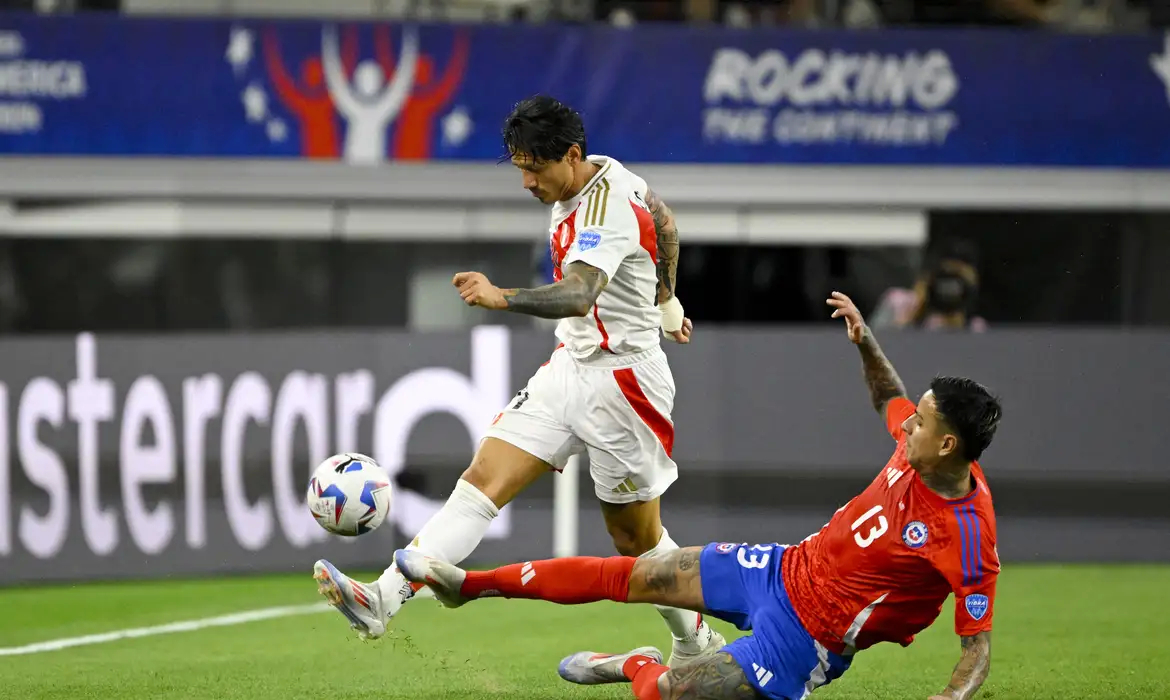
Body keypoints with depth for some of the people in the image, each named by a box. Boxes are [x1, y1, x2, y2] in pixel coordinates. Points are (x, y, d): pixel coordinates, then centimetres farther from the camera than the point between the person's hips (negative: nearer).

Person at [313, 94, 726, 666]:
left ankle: (696, 646, 29)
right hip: (569, 367, 8)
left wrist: (502, 298, -56)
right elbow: (662, 219, 23)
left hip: (622, 382, -8)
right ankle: (381, 601, -21)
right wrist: (666, 302, 37)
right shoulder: (608, 175, 3)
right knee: (481, 483, -8)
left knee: (636, 539, 6)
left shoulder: (608, 211, -24)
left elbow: (578, 296, -41)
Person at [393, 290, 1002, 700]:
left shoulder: (968, 539, -31)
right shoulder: (918, 446, -9)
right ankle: (467, 585, 26)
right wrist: (865, 344, 1)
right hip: (787, 568, 7)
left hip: (805, 637, -7)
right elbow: (888, 399, 16)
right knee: (635, 576, 11)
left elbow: (977, 649, -25)